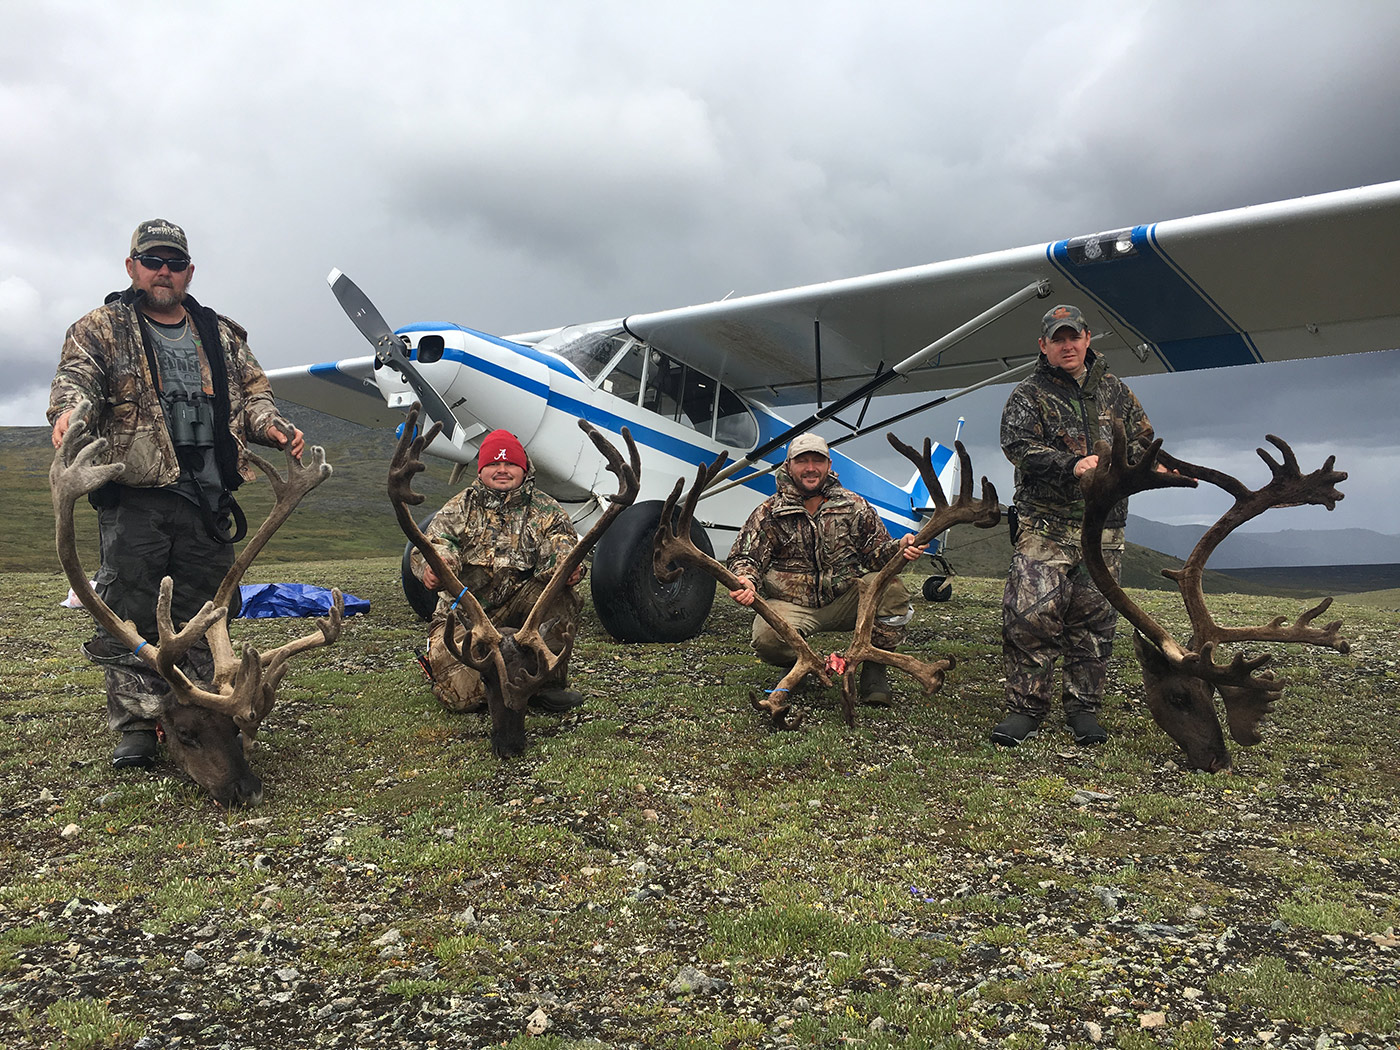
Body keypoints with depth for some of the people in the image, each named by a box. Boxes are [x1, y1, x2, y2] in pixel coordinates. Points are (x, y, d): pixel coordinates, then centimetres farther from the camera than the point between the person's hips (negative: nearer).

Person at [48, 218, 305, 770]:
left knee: (203, 616, 6)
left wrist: (272, 426, -3)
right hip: (134, 496, -3)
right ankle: (136, 726, 3)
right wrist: (70, 409, -29)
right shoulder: (102, 328, 11)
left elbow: (251, 392, 19)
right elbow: (75, 375, -5)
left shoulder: (221, 336, 21)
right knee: (131, 615, -5)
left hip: (209, 499, 3)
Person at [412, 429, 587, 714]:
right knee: (462, 695, -19)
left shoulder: (546, 511, 5)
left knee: (560, 594, -30)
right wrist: (431, 567, -37)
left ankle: (548, 682, -14)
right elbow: (432, 543, -10)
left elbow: (560, 546, -12)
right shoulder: (458, 509, 6)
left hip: (518, 609, 0)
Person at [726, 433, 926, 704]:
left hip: (846, 601, 2)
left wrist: (898, 549, -19)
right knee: (767, 637, -33)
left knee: (890, 589, -26)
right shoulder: (768, 513, 2)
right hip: (792, 606, -1)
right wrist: (745, 581, -25)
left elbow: (876, 551, 5)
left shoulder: (853, 506, 6)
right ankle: (796, 665, 7)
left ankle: (874, 670, -7)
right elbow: (745, 558, 0)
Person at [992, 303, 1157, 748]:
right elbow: (1019, 447, -12)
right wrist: (1072, 466, -24)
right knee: (1031, 614, -13)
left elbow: (1142, 439, 19)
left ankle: (1084, 707, 19)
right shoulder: (1028, 395, 3)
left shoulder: (1113, 390, 16)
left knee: (1093, 619, 6)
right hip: (1046, 524, -4)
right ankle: (1026, 707, -1)